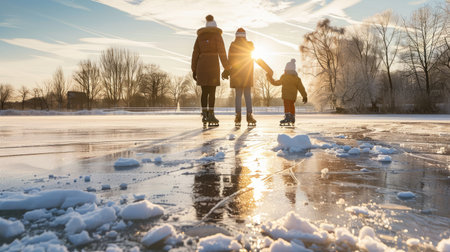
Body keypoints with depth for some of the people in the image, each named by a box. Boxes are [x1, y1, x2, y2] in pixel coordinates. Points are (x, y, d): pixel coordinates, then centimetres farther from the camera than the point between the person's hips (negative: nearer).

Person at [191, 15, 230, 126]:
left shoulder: (200, 36, 14)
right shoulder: (217, 35, 3)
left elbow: (195, 54, 10)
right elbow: (222, 52, -4)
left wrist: (194, 70, 12)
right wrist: (226, 68, -2)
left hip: (201, 65, 4)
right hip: (213, 64, -4)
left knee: (204, 91, 9)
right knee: (212, 91, -2)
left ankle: (204, 115, 6)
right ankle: (211, 115, -3)